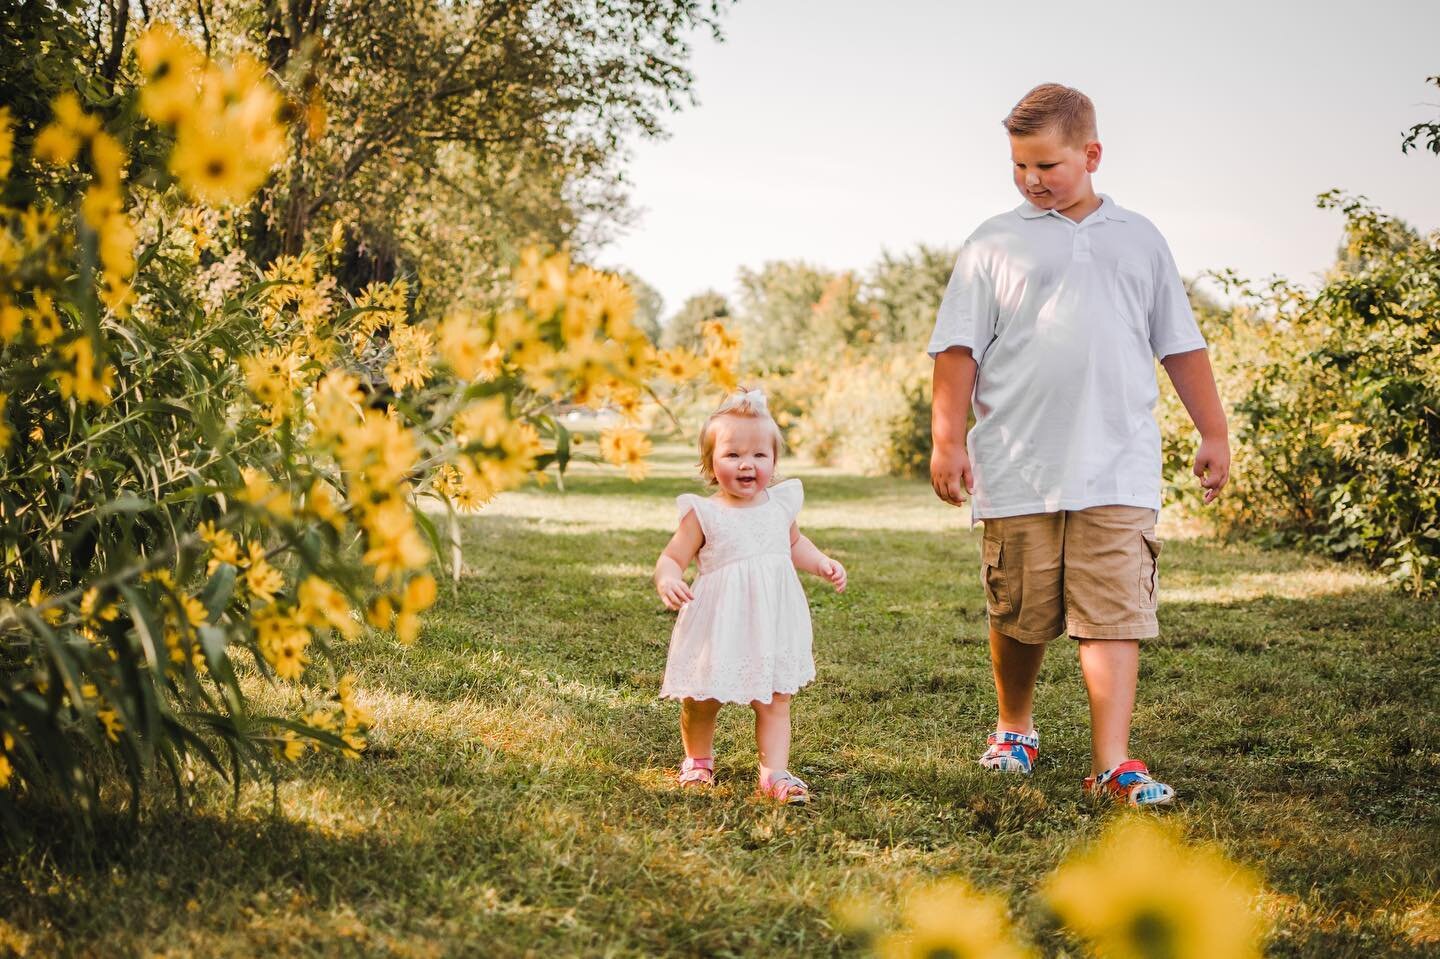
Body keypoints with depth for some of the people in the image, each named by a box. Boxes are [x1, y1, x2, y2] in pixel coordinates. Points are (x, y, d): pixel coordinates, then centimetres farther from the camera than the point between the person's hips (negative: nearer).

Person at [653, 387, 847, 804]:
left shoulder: (781, 504, 3)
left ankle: (775, 772, 8)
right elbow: (672, 557, -11)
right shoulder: (704, 514, -11)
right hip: (719, 626, -3)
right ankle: (698, 760, 33)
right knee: (701, 701, 10)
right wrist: (667, 580, -32)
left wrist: (823, 564, 11)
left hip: (772, 625, 3)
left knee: (775, 703, 3)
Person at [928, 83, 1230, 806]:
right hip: (1017, 471, 0)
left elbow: (1181, 345, 19)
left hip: (1118, 470, 1)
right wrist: (948, 438, -4)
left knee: (1115, 612, -9)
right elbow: (959, 347, 4)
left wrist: (1212, 432, 15)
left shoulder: (1139, 239, 15)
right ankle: (1014, 729, 32)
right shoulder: (994, 244, 7)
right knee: (1019, 616, 9)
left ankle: (1111, 762, -8)